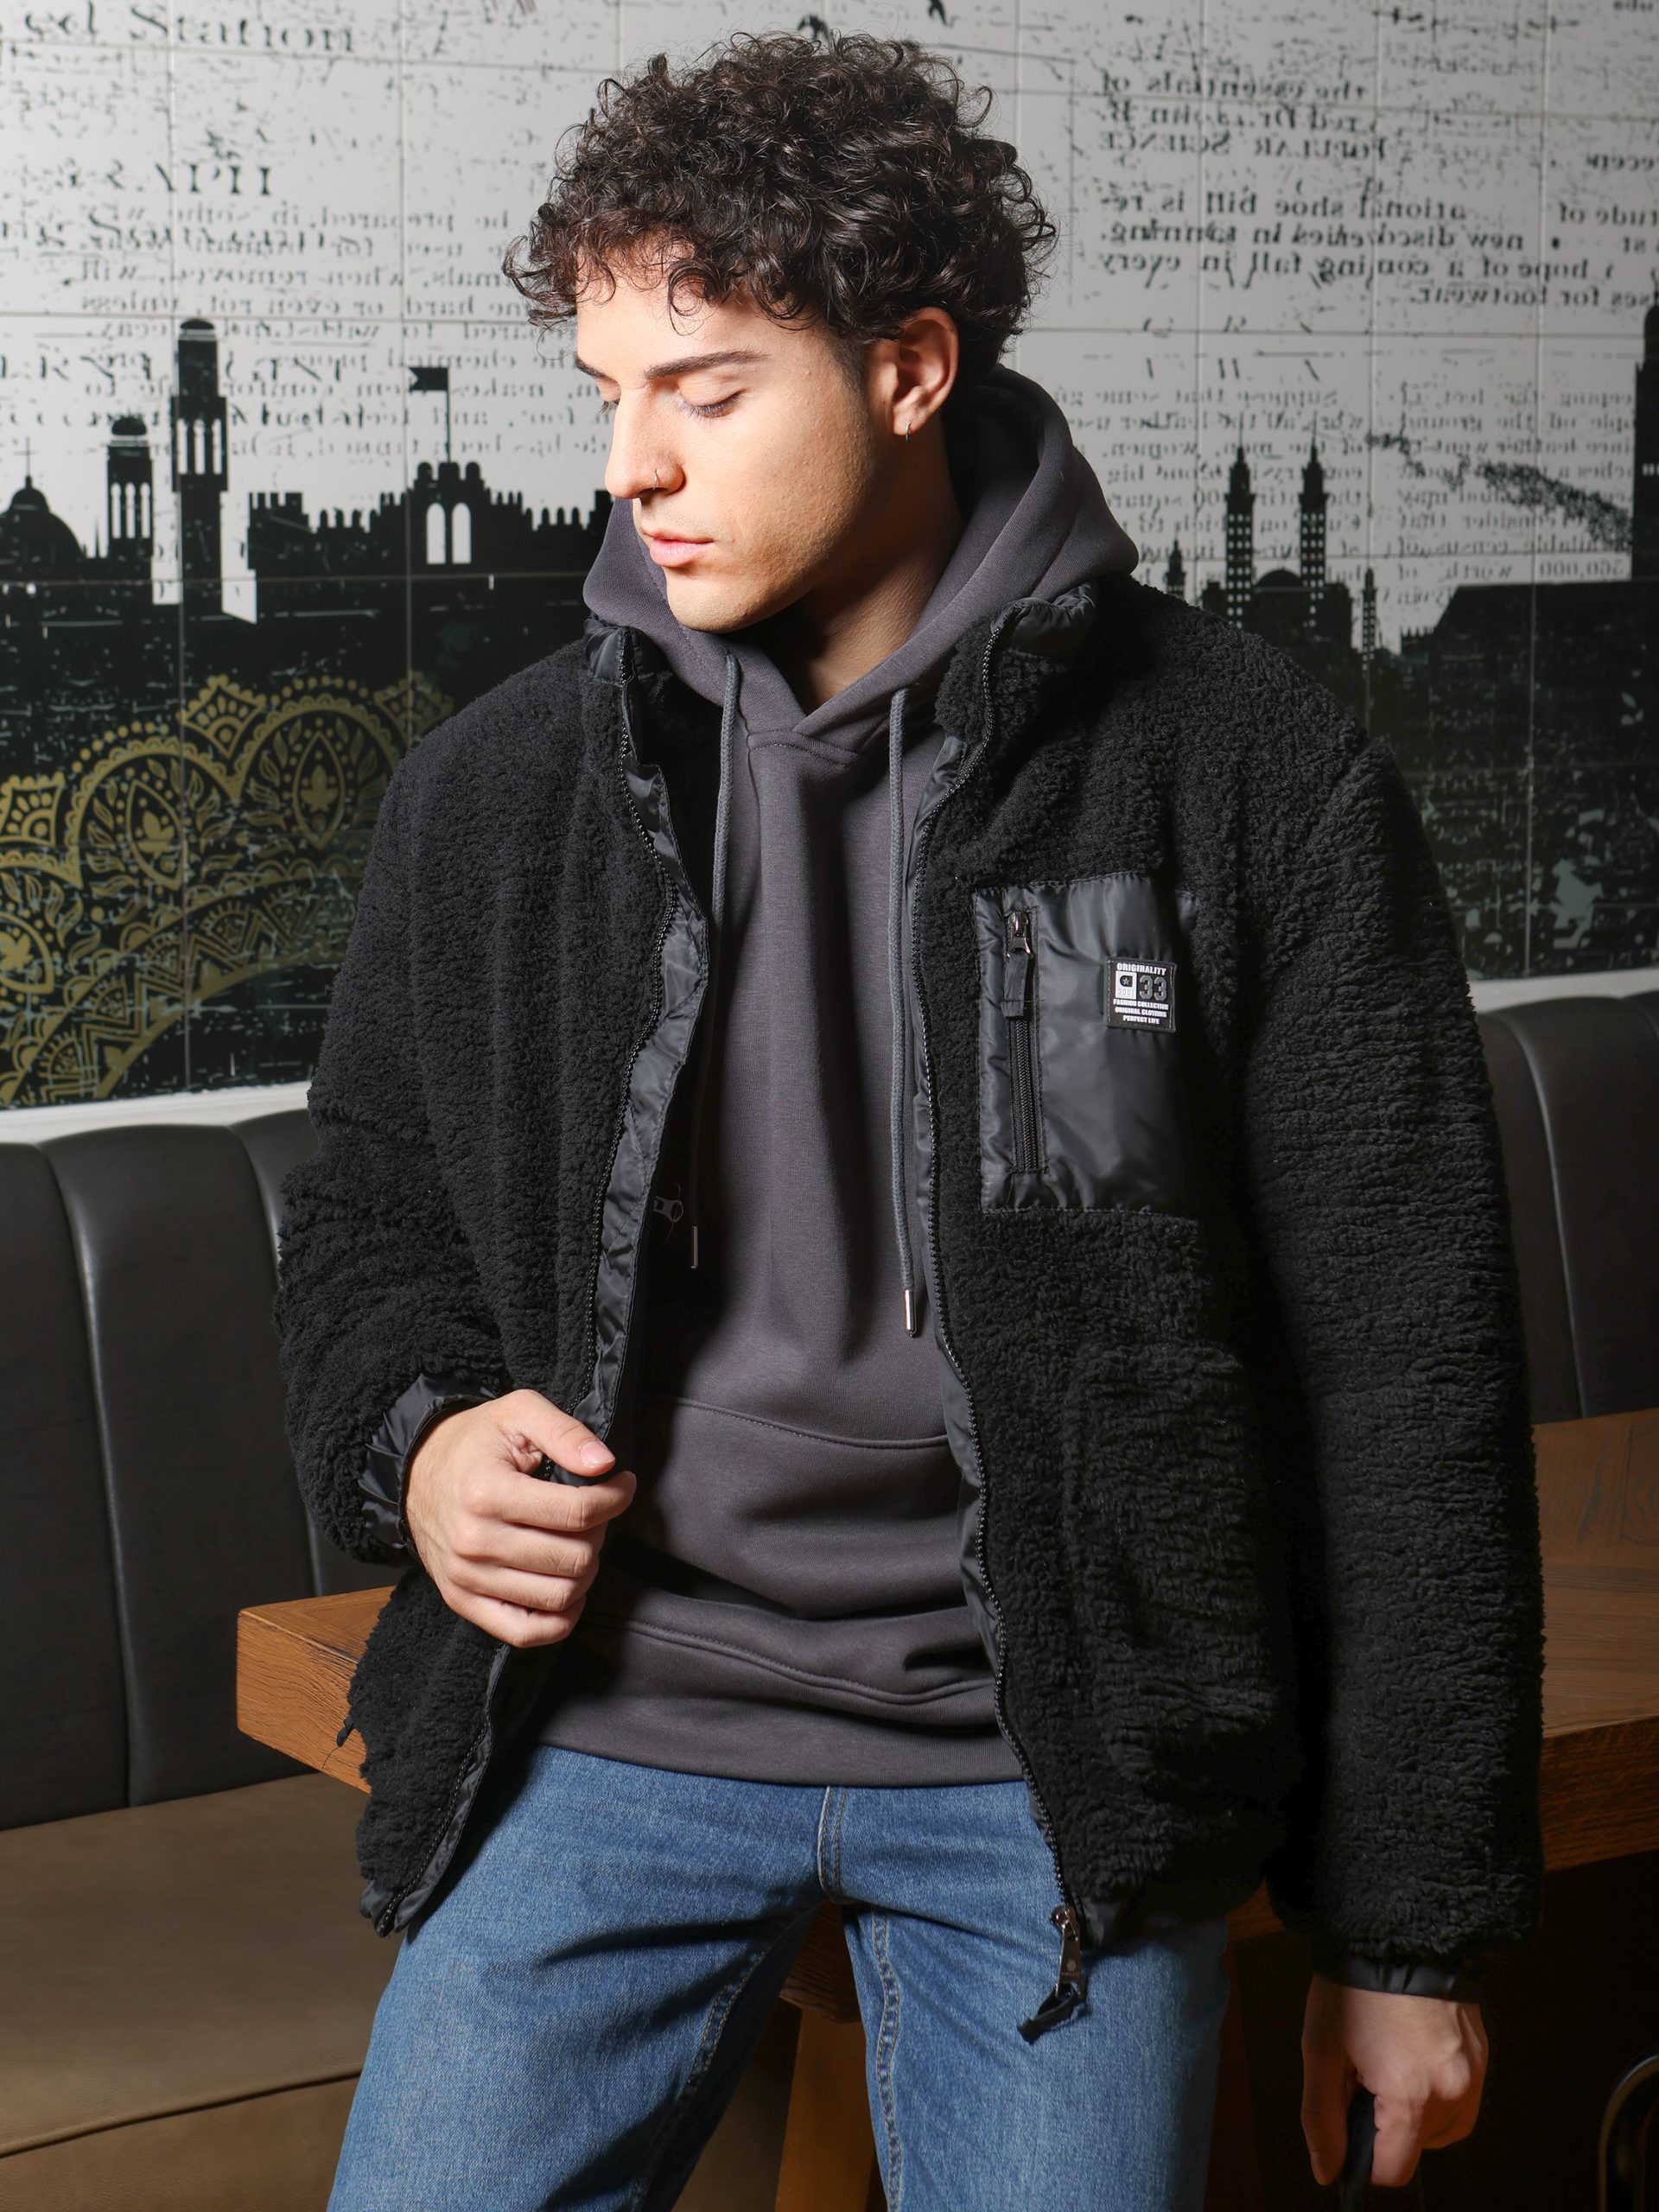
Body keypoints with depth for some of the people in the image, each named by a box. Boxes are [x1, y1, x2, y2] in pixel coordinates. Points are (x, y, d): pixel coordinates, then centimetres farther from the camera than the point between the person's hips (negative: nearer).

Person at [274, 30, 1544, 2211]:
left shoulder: (1251, 783, -6)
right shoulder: (493, 790, 4)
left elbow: (1407, 1373, -4)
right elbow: (366, 1203, 18)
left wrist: (1413, 1929, -2)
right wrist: (414, 1436, -6)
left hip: (1058, 1774, -2)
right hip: (610, 1724, 3)